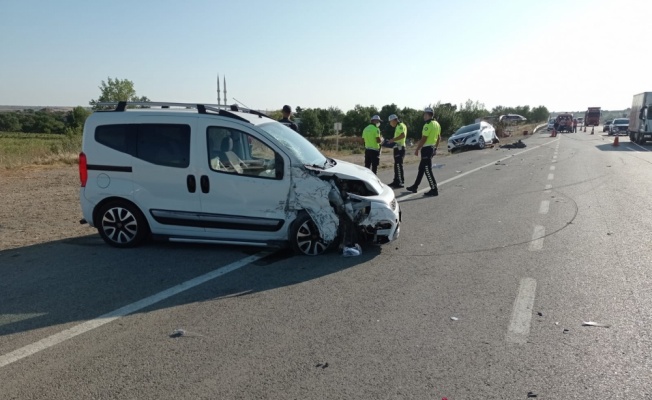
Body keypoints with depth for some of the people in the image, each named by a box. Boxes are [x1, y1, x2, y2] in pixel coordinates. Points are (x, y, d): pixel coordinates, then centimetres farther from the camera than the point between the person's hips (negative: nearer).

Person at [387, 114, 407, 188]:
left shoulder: (400, 125, -11)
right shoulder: (398, 126, 20)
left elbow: (403, 135, -26)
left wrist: (393, 139, -22)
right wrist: (393, 140, 14)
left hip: (399, 148, -11)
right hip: (398, 147, 11)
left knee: (399, 165, -9)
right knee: (397, 165, 13)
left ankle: (401, 182, -8)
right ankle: (396, 181, 19)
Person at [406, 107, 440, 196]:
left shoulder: (428, 125, -18)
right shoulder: (437, 124, 12)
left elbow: (423, 139, -21)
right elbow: (438, 138, 18)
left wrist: (417, 149, -15)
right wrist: (435, 148, 25)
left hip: (426, 149, -10)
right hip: (432, 148, 10)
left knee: (428, 170, -6)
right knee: (421, 168, 17)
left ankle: (434, 190, -4)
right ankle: (415, 187, 25)